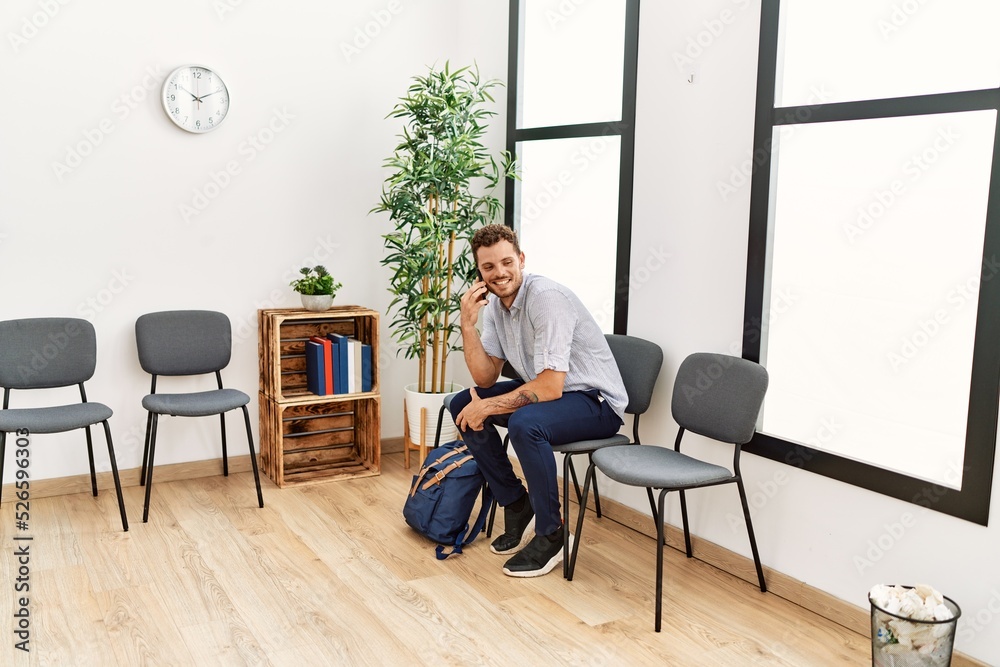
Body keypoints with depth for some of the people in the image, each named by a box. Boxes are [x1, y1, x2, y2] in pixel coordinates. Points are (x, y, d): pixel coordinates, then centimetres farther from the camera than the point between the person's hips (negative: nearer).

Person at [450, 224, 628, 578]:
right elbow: (486, 378, 0)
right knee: (462, 405, 1)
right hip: (545, 390, 9)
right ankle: (518, 507, 10)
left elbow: (551, 387, -30)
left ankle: (551, 535, -12)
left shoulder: (546, 297, -25)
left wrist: (488, 407, -21)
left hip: (596, 402, -9)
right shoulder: (494, 303, 1)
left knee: (524, 423, -35)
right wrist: (468, 325, -14)